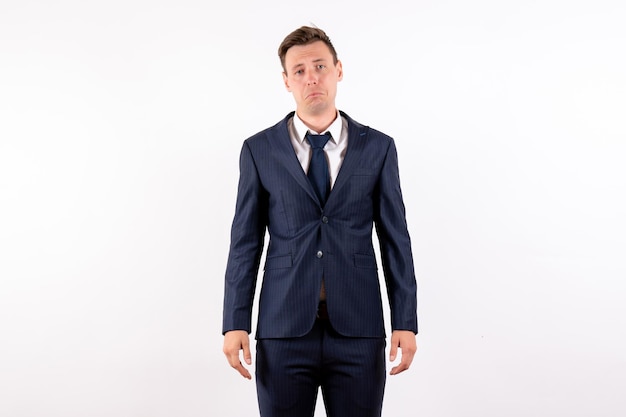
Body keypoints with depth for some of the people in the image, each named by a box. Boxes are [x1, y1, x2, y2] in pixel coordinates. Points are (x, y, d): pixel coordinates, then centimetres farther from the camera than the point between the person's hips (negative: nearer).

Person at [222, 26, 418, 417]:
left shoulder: (378, 147, 5)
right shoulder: (259, 150, 4)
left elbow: (395, 238, 4)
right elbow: (245, 241, 4)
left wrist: (406, 323, 0)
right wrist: (236, 323, -2)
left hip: (359, 331, 1)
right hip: (283, 330, 0)